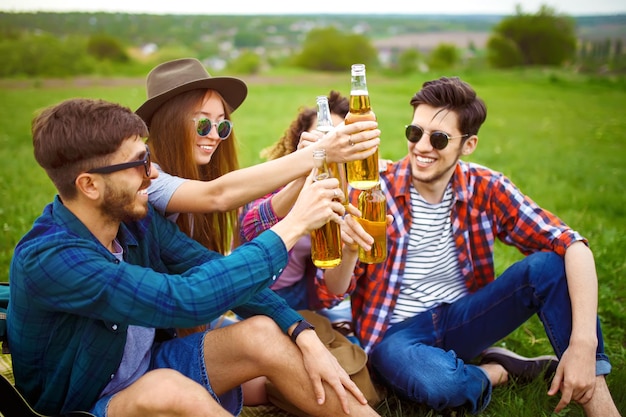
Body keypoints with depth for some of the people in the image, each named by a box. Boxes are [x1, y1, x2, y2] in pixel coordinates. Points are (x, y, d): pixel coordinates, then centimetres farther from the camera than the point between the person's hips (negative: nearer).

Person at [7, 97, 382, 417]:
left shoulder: (138, 217, -8)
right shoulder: (47, 259, -29)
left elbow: (217, 271, -5)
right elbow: (186, 299, -38)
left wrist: (305, 336, -17)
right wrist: (293, 225, -32)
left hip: (148, 368, 6)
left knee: (263, 334, -15)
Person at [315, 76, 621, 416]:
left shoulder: (485, 189, -7)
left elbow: (573, 246, -15)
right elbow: (330, 295, -15)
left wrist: (584, 344, -29)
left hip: (462, 321, 3)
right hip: (397, 331, -2)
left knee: (550, 264, -20)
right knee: (437, 383, -37)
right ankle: (500, 369, -3)